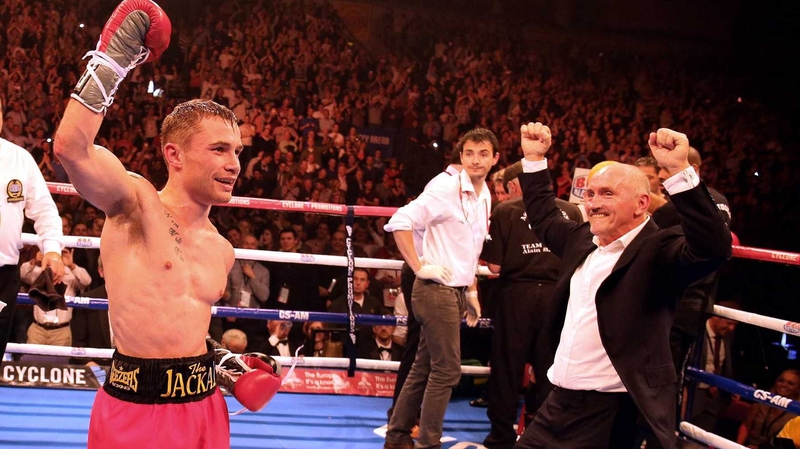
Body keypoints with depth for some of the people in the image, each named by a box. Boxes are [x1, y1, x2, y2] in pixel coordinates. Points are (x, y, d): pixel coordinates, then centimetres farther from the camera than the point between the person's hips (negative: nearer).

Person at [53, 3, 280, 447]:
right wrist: (114, 58, -19)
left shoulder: (221, 251, 11)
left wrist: (225, 364, 11)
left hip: (203, 408, 6)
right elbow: (71, 147, -25)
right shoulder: (136, 204, -7)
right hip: (135, 410, -6)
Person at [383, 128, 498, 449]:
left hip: (456, 292, 8)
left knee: (424, 368, 13)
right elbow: (400, 222, -20)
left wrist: (471, 291, 18)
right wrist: (419, 267, -19)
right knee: (447, 370, -6)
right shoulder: (447, 188, -14)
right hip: (437, 289, -8)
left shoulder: (485, 197, 11)